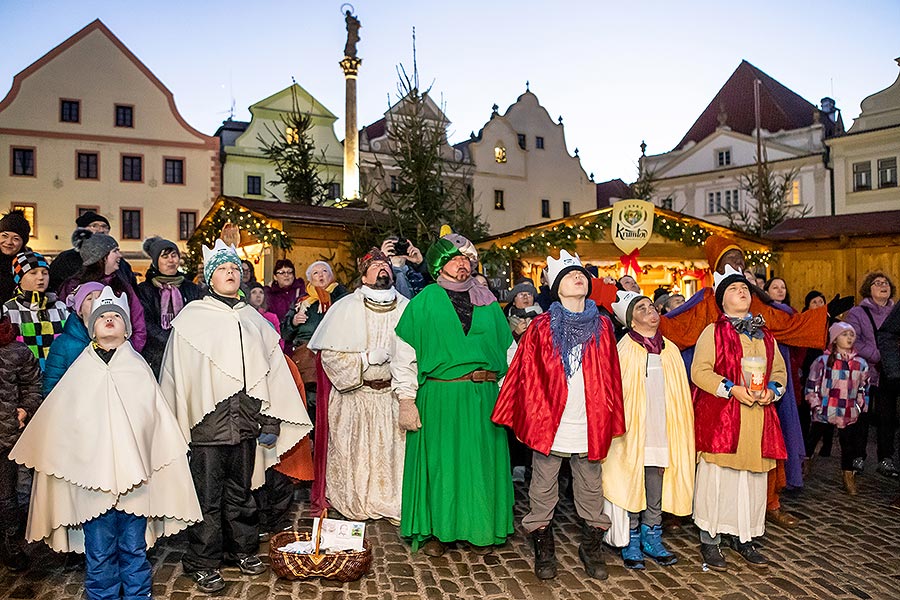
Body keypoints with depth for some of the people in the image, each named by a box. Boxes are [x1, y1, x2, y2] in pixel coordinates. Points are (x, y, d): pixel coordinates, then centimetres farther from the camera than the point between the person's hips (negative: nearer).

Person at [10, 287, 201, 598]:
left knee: (134, 548, 8)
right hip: (90, 476, 0)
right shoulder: (79, 371, 7)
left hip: (135, 475, 0)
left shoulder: (139, 368, 6)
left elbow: (160, 423, 6)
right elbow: (57, 422, 10)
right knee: (99, 553, 6)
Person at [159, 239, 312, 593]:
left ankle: (242, 548, 30)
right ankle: (203, 563, 16)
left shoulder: (254, 320, 12)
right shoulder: (191, 318, 1)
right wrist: (177, 425, -6)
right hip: (207, 421, -3)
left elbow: (273, 369, 11)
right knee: (207, 497, 2)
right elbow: (177, 374, -2)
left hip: (245, 422, 4)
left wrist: (271, 420, 6)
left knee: (241, 491, 14)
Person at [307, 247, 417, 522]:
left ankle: (392, 505, 21)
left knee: (392, 449, 3)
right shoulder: (345, 308, -3)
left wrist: (406, 396, -13)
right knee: (354, 452, 7)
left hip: (391, 396, 1)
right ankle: (355, 506, 27)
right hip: (353, 394, -1)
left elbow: (412, 356, -5)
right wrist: (365, 358, -13)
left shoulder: (406, 308, 0)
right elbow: (329, 353, -5)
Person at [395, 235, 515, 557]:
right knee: (438, 461, 4)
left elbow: (508, 349, 10)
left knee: (480, 461, 9)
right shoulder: (425, 301, 2)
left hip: (483, 396, 3)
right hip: (439, 395, -3)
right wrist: (407, 400, -9)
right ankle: (433, 531, 20)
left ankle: (479, 529, 25)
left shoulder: (488, 303, 12)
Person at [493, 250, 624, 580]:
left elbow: (611, 376, 7)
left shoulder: (602, 326, 5)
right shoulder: (541, 327, -2)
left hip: (591, 426, 2)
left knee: (591, 491, 14)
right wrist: (529, 415, -5)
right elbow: (526, 373, -2)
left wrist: (611, 418, 6)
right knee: (543, 491, 10)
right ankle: (544, 552, 27)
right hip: (548, 424, -2)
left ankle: (591, 548, 33)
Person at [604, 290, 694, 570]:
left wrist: (680, 430, 9)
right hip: (632, 431, -4)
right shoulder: (623, 350, -4)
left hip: (662, 432, 4)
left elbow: (681, 395, 14)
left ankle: (652, 538, 25)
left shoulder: (671, 350, 10)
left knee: (657, 486, 11)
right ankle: (631, 542, 16)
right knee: (630, 485, 3)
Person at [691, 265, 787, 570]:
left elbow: (779, 370, 18)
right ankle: (710, 540, 9)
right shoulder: (713, 331, 0)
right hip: (719, 416, -5)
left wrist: (772, 390, -2)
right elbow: (699, 371, -9)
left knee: (753, 477, 9)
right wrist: (733, 389, -17)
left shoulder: (764, 334, 17)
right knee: (716, 476, -3)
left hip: (758, 416, 5)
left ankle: (744, 538, 24)